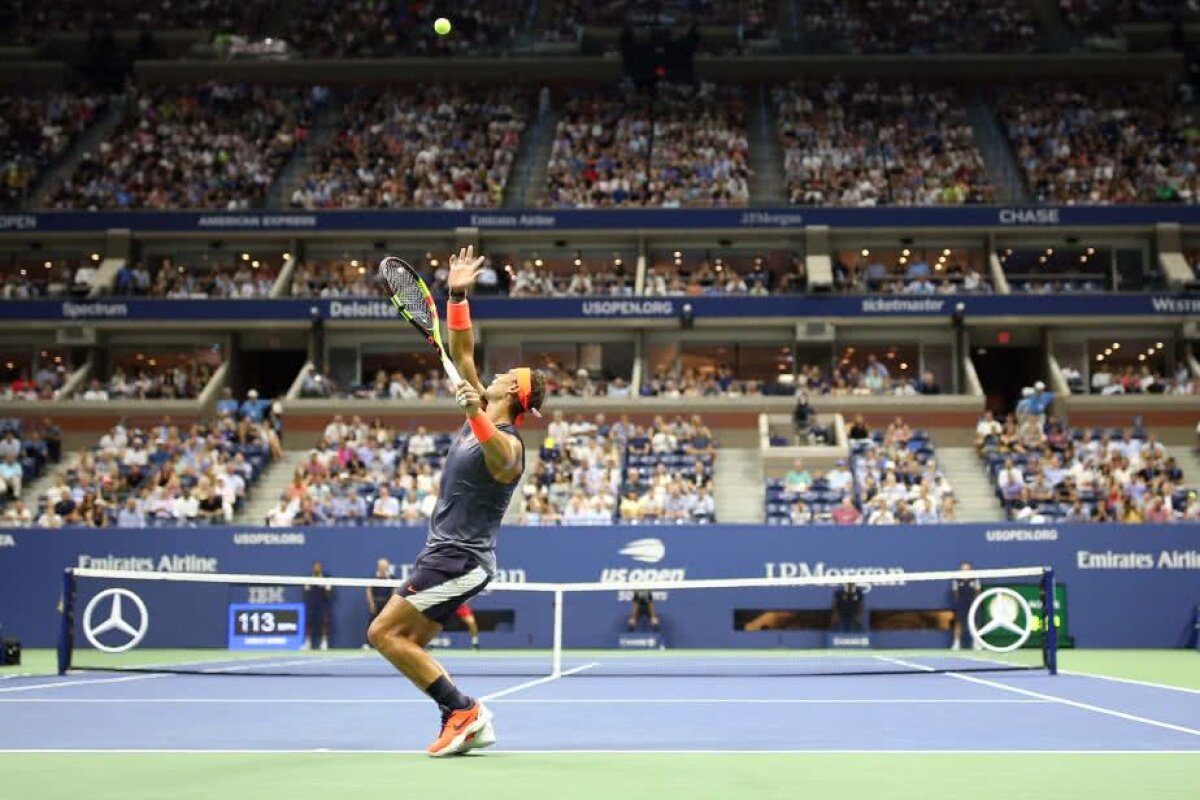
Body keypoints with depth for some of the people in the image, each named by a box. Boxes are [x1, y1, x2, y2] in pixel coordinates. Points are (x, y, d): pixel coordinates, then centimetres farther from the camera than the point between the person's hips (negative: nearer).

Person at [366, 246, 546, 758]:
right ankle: (467, 724, 7)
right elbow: (462, 352, 11)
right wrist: (457, 295, 2)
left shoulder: (506, 444, -17)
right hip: (447, 554, 9)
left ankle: (463, 711, -12)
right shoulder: (481, 415, 9)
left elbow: (498, 458, -44)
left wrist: (476, 417, -61)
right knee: (406, 645, 9)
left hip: (459, 560, -9)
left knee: (384, 633, -13)